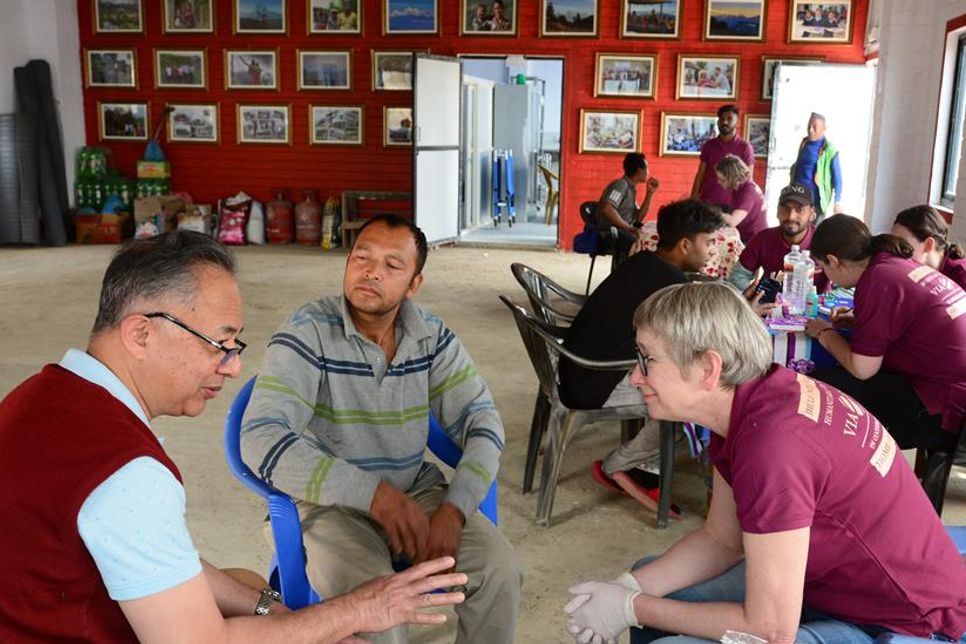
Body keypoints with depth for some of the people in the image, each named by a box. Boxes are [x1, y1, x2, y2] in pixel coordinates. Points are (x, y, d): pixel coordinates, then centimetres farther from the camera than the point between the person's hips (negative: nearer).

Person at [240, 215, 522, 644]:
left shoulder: (432, 336, -2)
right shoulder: (308, 333, -16)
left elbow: (482, 421, -3)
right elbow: (262, 439, -27)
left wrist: (453, 509, -21)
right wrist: (373, 493, -36)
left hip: (415, 489, 4)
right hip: (333, 502, -4)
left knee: (499, 566, -15)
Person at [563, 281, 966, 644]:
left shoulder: (773, 446, -32)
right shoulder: (741, 401, -5)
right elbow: (721, 539, 4)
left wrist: (633, 609, -15)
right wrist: (628, 589, -8)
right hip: (836, 580, 8)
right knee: (651, 580, 12)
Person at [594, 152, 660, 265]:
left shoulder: (631, 188, 18)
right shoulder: (621, 184, -10)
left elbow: (638, 218, 16)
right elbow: (607, 209, -26)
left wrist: (650, 193, 12)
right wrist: (629, 228, -21)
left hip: (623, 231, 10)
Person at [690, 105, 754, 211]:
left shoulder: (744, 147, 0)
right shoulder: (709, 145, 10)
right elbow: (700, 174, 11)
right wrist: (693, 199, 2)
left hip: (730, 204, -3)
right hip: (706, 202, 3)